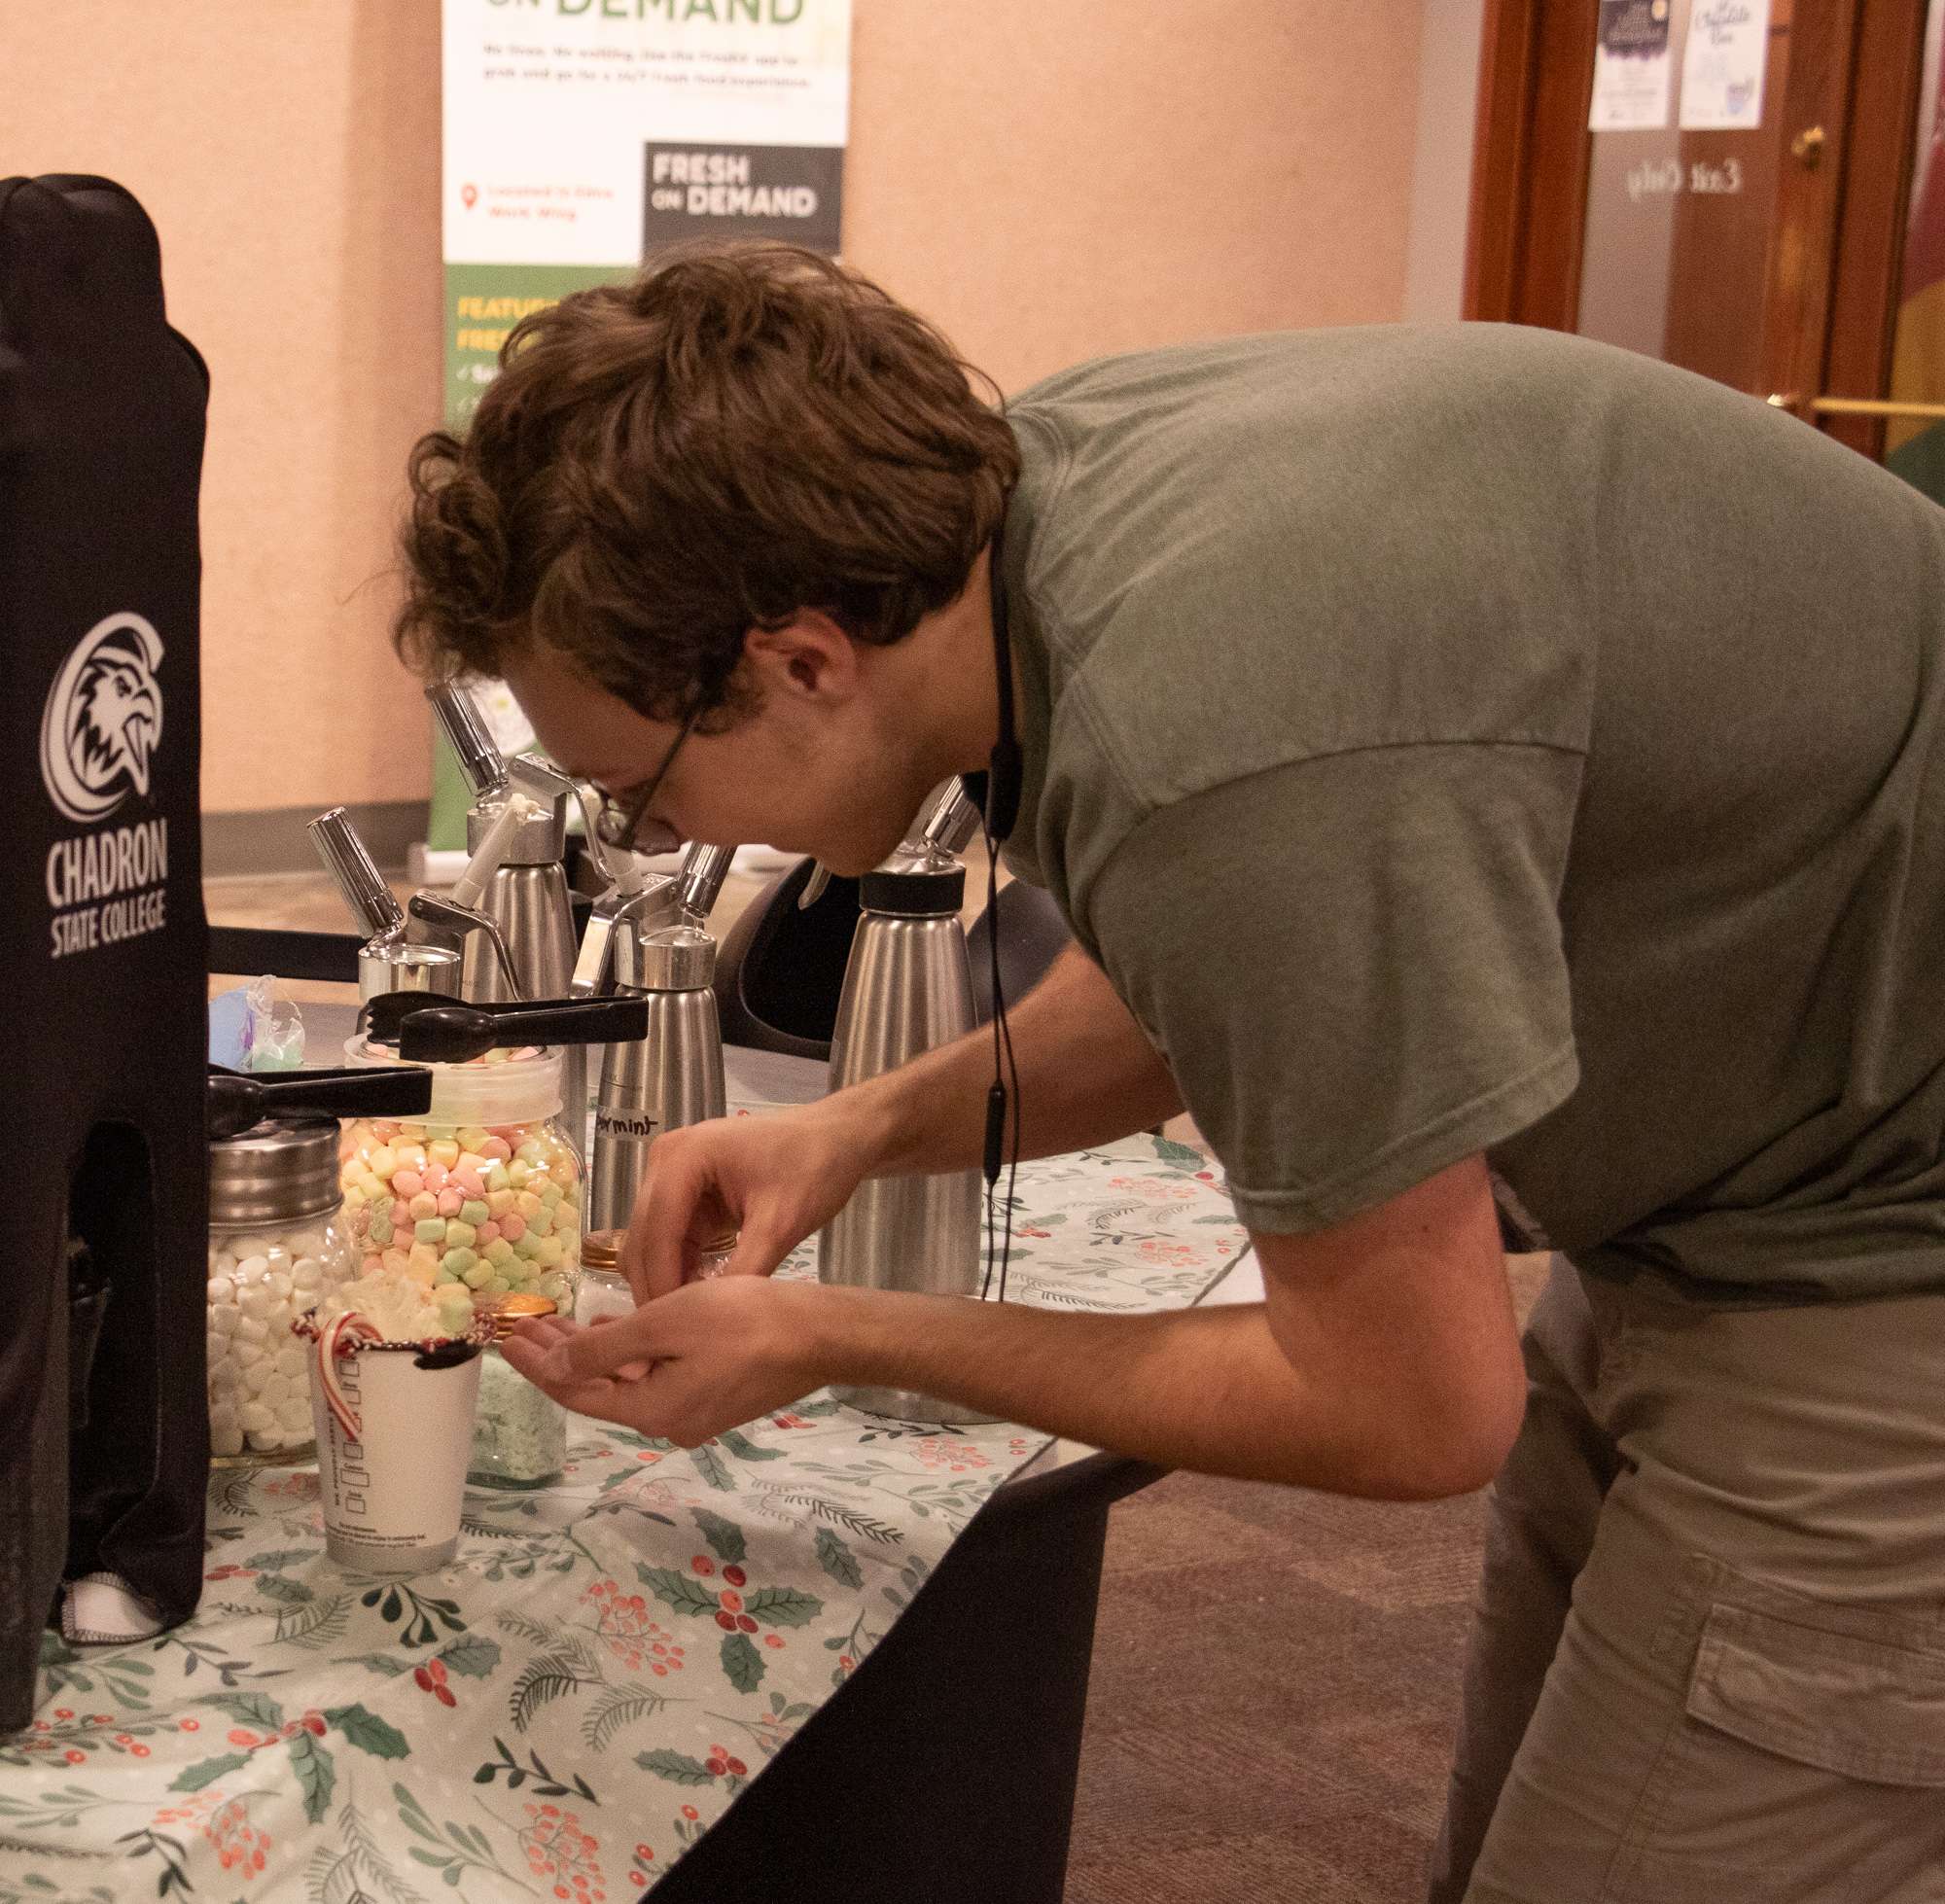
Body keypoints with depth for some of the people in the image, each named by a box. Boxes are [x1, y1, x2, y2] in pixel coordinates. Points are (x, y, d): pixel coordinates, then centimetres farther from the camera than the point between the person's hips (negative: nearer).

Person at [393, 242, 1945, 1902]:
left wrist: (832, 1343, -12)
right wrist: (879, 1125, -2)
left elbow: (1410, 1409, -20)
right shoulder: (1047, 461, -7)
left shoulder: (1221, 757, -35)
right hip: (1714, 1206, 9)